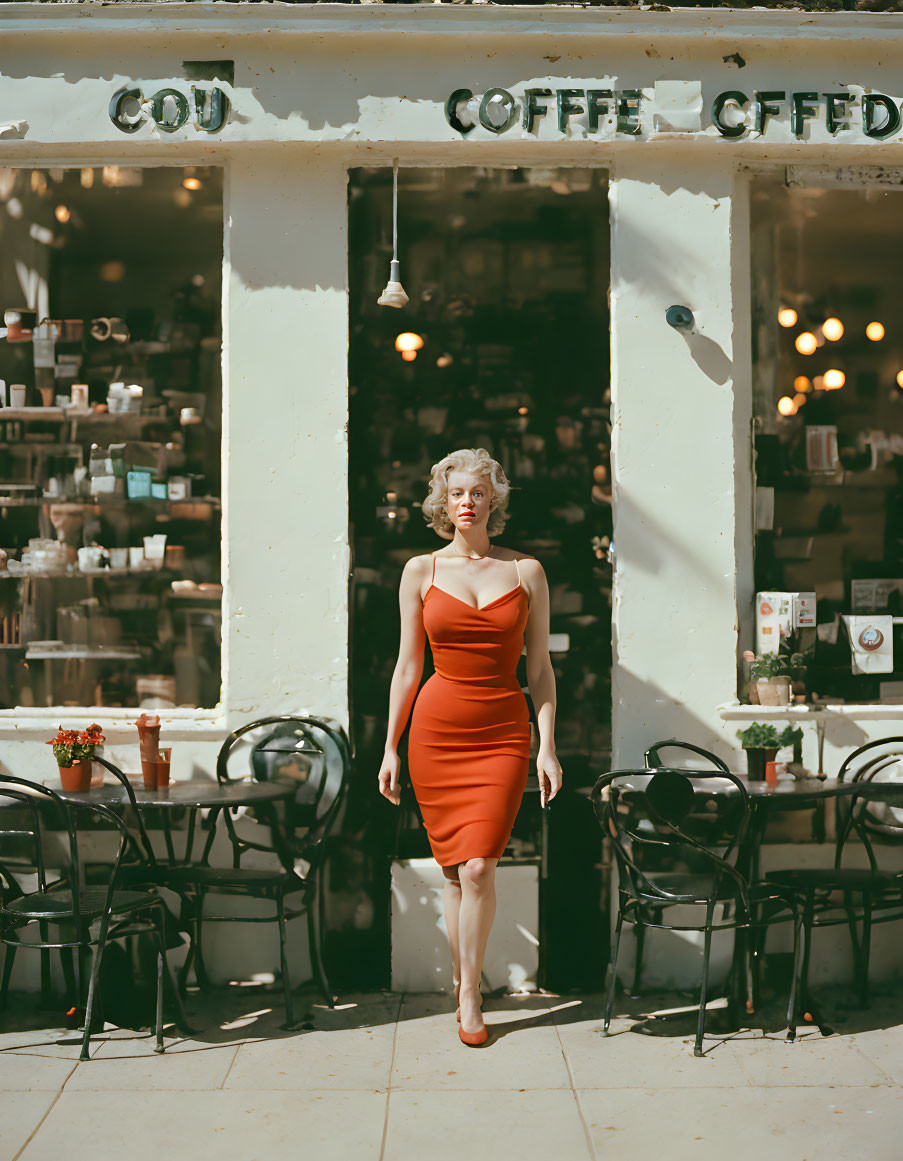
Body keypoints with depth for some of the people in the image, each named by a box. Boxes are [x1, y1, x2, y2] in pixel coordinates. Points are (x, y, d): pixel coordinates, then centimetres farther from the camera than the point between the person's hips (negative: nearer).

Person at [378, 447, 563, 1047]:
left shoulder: (526, 571, 4)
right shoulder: (421, 571, 5)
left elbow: (541, 668, 5)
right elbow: (407, 667, 7)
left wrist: (548, 747, -1)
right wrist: (390, 748, 5)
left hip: (504, 732, -1)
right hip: (436, 728, 1)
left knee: (480, 867, -10)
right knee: (455, 870, 4)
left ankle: (469, 994, 7)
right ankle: (465, 983, 21)